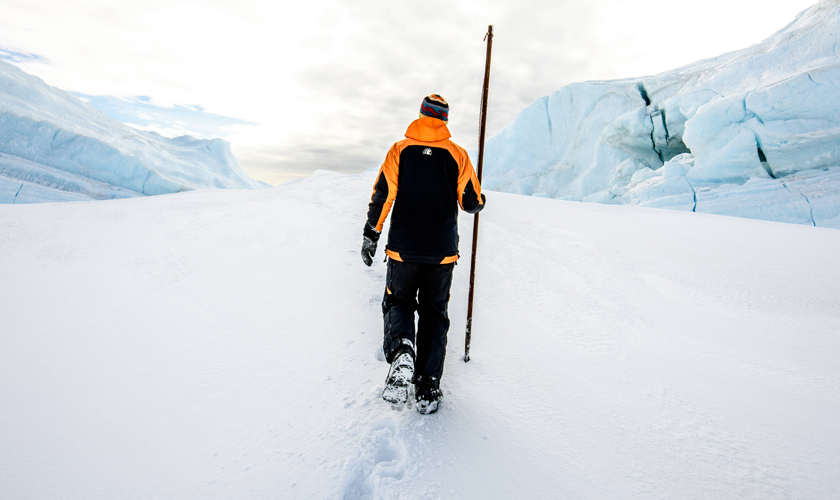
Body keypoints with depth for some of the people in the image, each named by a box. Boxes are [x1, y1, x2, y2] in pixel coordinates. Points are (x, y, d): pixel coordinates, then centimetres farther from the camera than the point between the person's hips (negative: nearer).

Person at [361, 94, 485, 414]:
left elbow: (382, 196, -4)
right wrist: (479, 201, 26)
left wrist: (371, 235, 2)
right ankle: (427, 390, 13)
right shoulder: (458, 154, 2)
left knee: (398, 302, 18)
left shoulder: (400, 150, 2)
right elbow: (472, 203, 2)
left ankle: (400, 349, -14)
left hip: (403, 249, 0)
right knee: (434, 313, 12)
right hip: (443, 252, 1)